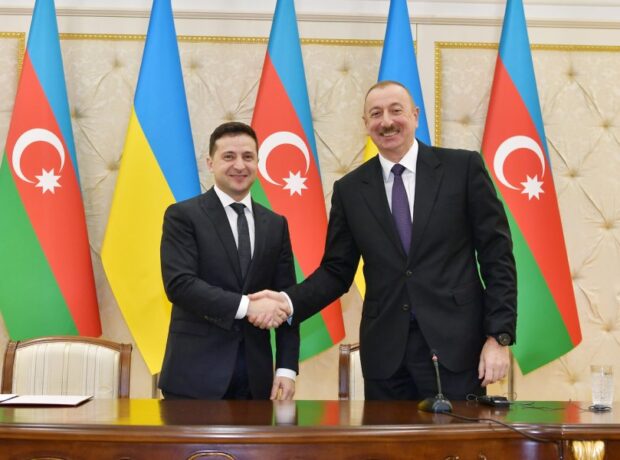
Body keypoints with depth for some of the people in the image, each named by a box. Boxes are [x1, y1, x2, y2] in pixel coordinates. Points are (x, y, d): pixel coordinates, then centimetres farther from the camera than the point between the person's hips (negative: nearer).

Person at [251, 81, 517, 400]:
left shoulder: (463, 167, 0)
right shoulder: (349, 189, 7)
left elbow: (497, 255, 0)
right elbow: (336, 271, 9)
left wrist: (499, 336, -6)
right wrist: (290, 301, -9)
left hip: (455, 346, -2)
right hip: (385, 354, 2)